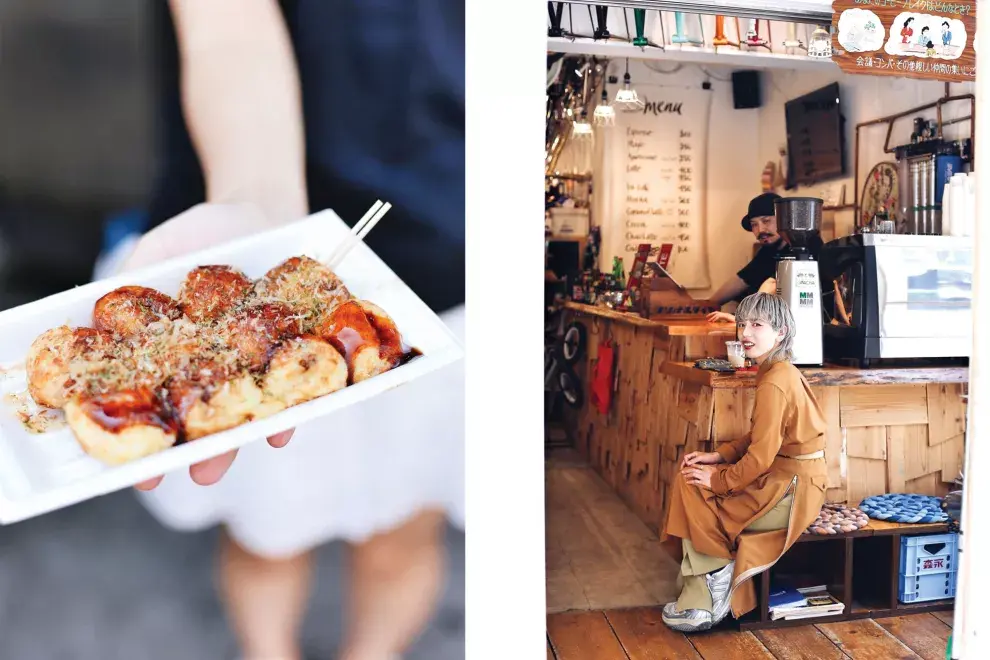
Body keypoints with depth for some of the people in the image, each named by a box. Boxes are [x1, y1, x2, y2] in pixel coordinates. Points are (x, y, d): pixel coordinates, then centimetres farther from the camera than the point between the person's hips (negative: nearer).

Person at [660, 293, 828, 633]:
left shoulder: (774, 382, -22)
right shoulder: (781, 371, 9)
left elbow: (761, 456, -24)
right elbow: (760, 437, 14)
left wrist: (719, 480, -11)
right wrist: (719, 455, 4)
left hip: (791, 489, -10)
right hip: (788, 478, 10)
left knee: (695, 490, -2)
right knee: (689, 479, 7)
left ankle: (705, 604, 14)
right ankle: (703, 595, 10)